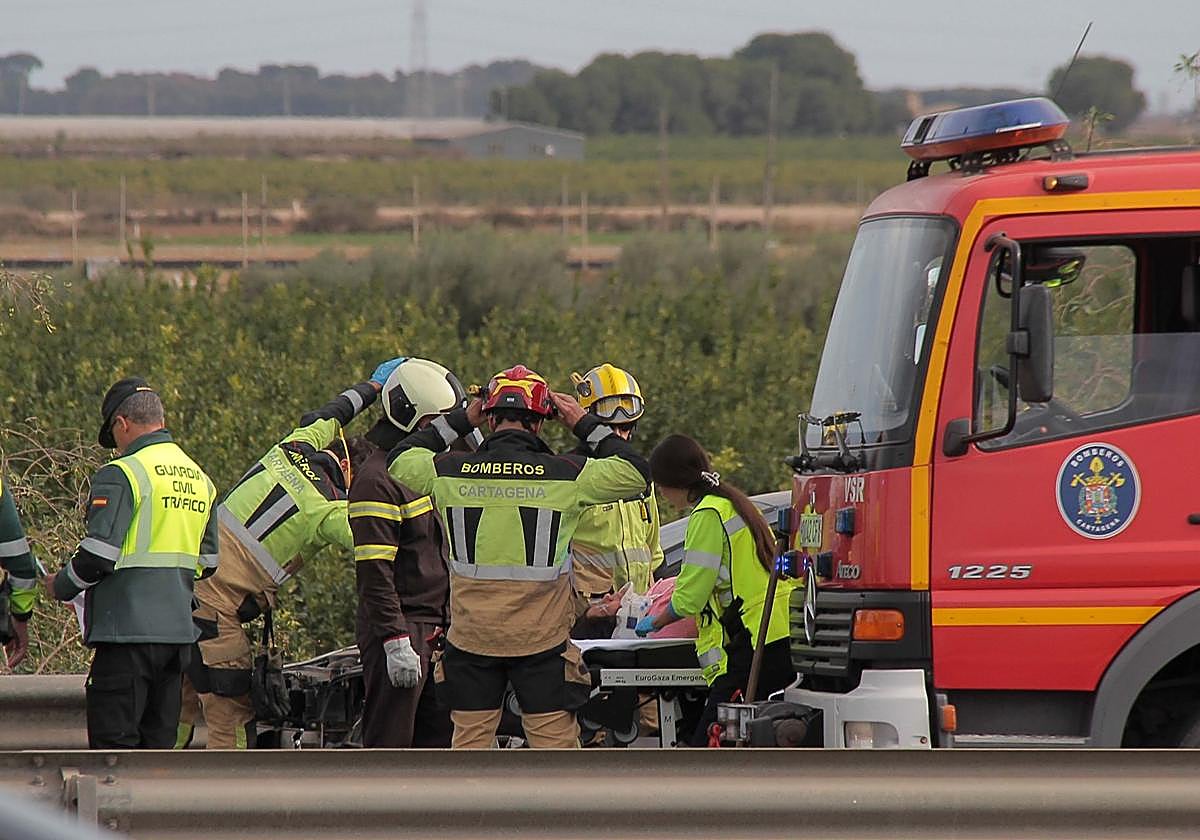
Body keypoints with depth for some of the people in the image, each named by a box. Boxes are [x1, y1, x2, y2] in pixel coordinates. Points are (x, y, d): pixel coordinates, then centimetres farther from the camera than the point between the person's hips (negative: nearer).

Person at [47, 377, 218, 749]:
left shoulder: (121, 475, -10)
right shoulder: (200, 480, 15)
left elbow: (96, 556, -16)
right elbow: (207, 563, 20)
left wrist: (61, 587, 1)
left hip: (129, 631, -8)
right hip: (179, 631, 8)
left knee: (113, 743, -5)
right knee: (157, 742, 11)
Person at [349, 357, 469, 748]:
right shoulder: (378, 479, -13)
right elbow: (374, 572, -18)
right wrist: (395, 639, -22)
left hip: (437, 628, 9)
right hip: (400, 629, -9)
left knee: (439, 738, 8)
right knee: (389, 744, -7)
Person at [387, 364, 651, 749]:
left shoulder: (452, 472, -2)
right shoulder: (565, 475, -8)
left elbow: (401, 461, 19)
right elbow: (635, 472, 3)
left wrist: (458, 421, 22)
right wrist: (586, 425, 11)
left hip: (471, 635, 2)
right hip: (541, 640, -2)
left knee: (469, 742, 10)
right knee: (555, 744, 3)